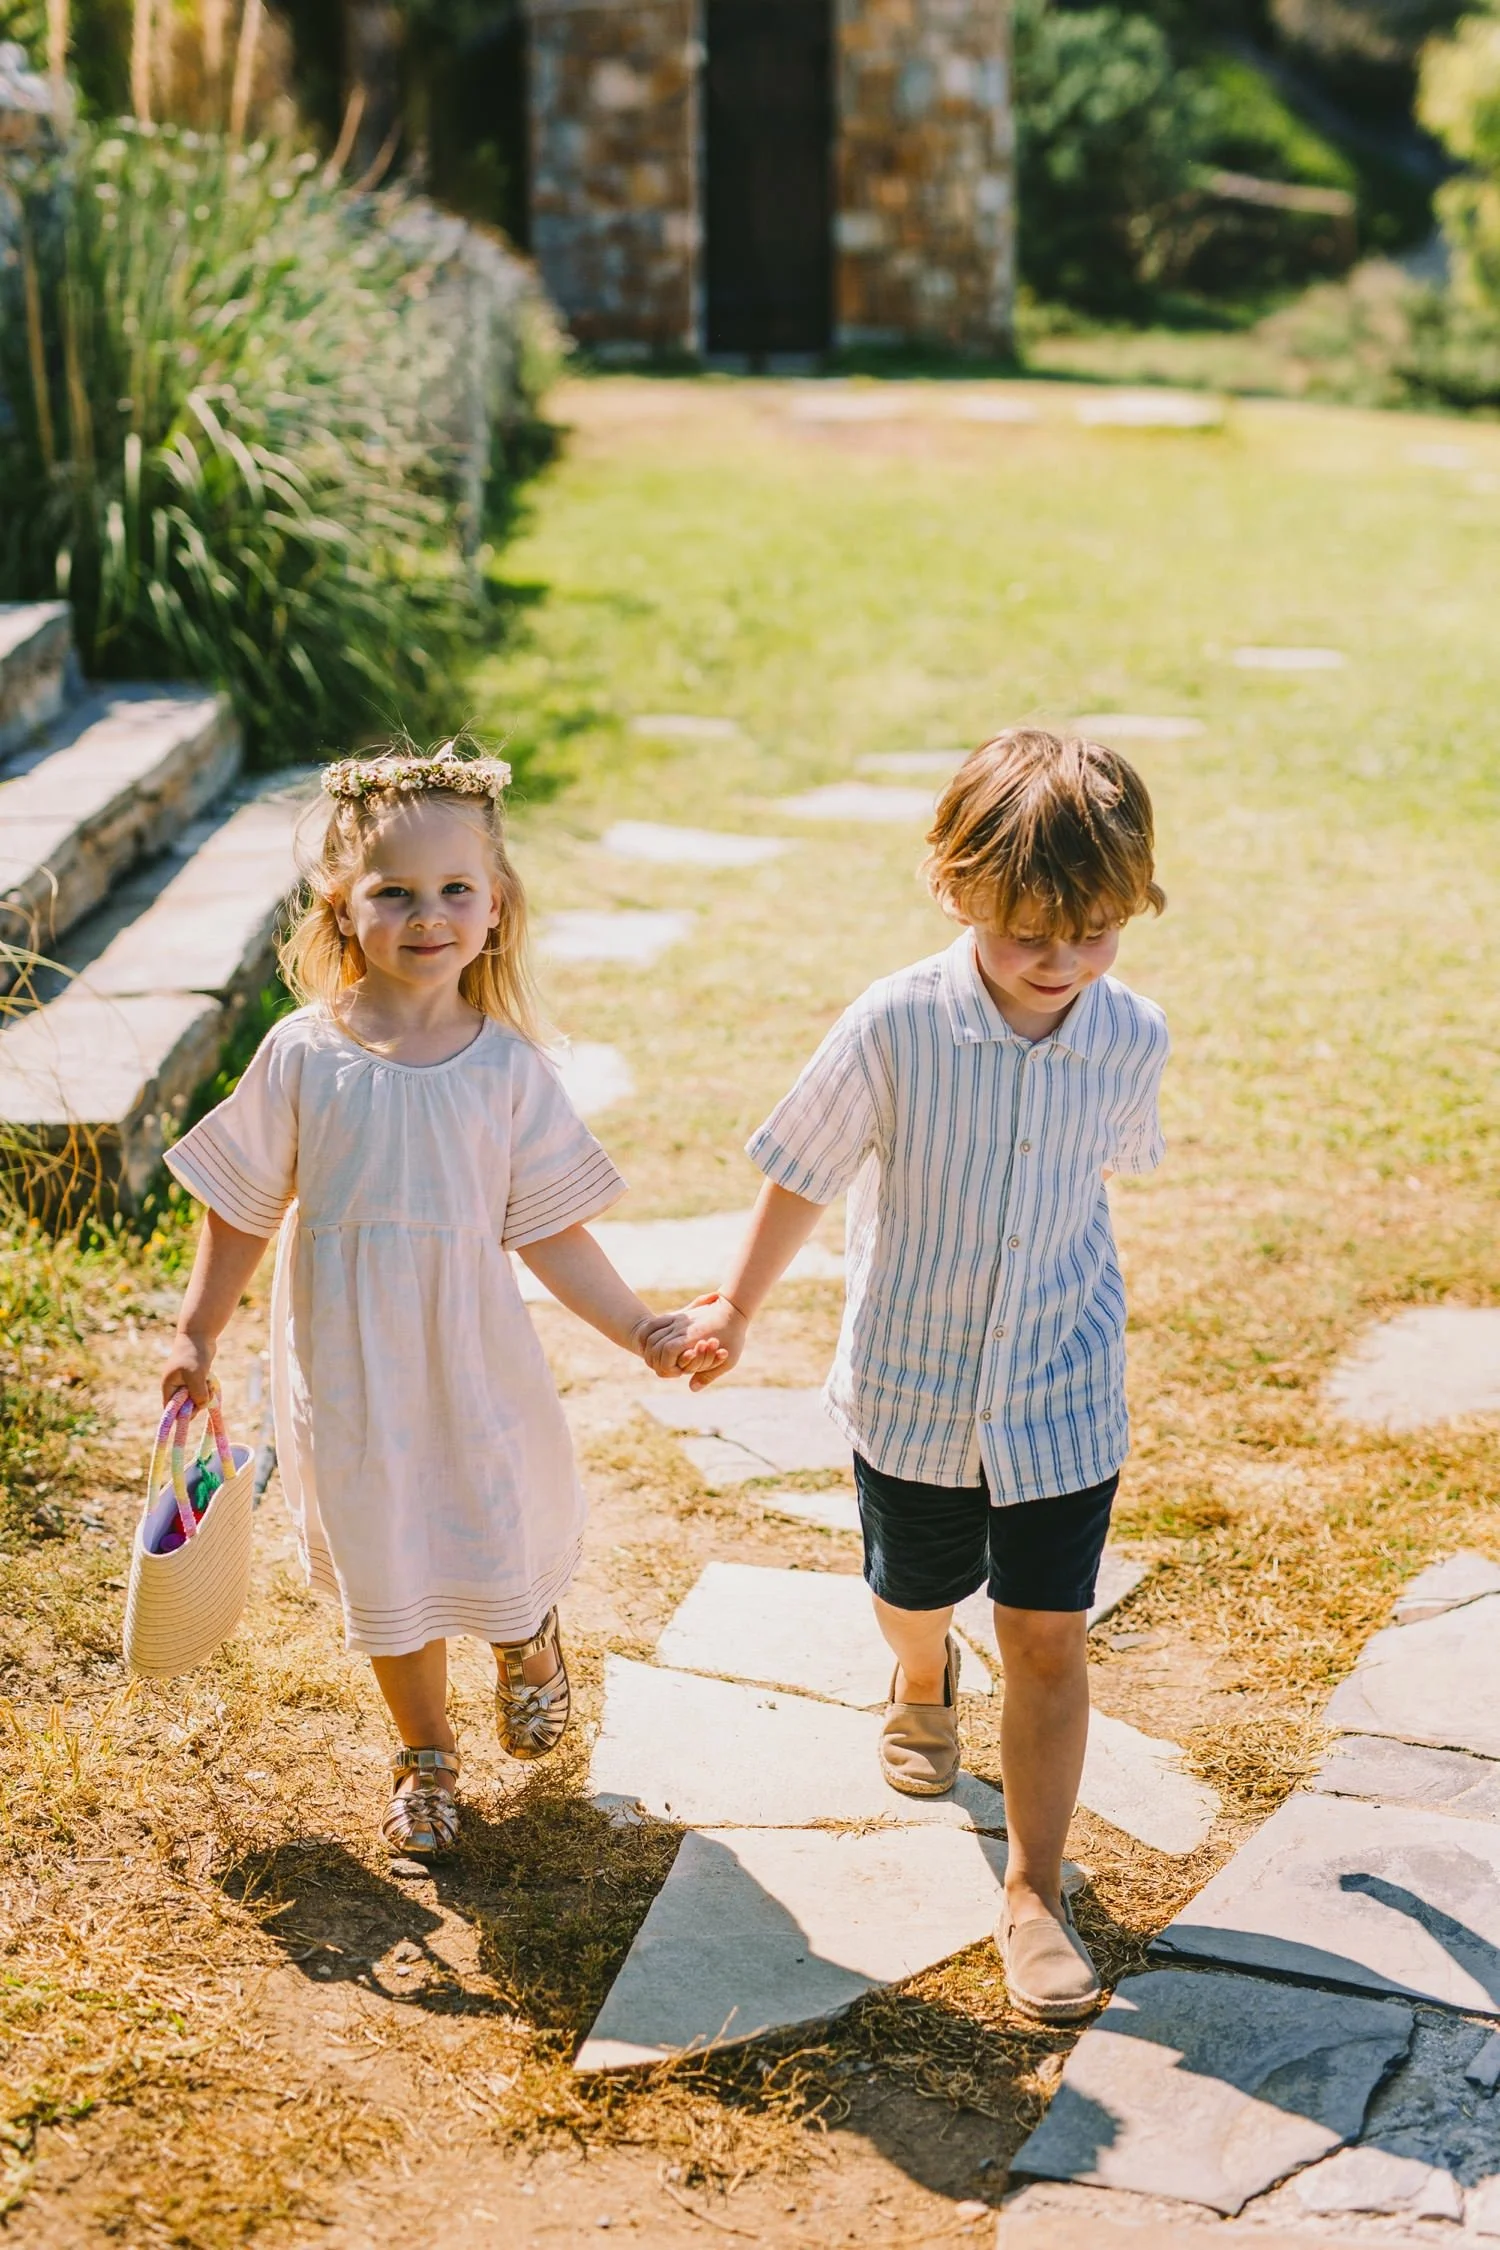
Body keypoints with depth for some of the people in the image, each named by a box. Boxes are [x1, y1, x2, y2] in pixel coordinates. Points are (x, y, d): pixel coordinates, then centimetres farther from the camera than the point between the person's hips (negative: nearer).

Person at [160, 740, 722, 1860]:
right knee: (385, 1575, 14)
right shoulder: (303, 1055, -9)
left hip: (475, 1362, 0)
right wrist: (196, 1335, 6)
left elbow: (551, 1229, -4)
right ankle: (426, 1755, 41)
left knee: (501, 1561, 8)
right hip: (346, 1375, 0)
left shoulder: (507, 1067, -9)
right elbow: (244, 1210, 2)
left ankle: (529, 1643, 47)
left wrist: (643, 1328, -11)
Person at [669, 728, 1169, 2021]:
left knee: (1049, 1638, 2)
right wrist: (736, 1310, 4)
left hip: (1062, 1395, 0)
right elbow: (805, 1175, -8)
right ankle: (924, 1682, 60)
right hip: (912, 1387, 0)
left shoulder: (1131, 1039, -14)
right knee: (916, 1594, 23)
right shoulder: (896, 1029, -23)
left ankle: (1036, 1891, 18)